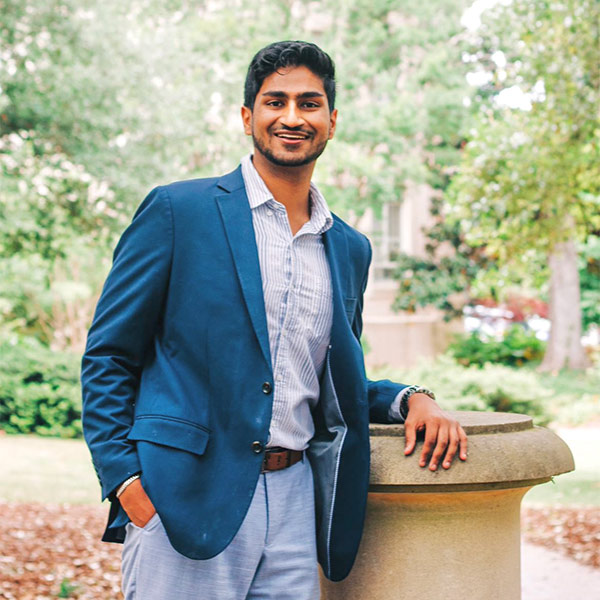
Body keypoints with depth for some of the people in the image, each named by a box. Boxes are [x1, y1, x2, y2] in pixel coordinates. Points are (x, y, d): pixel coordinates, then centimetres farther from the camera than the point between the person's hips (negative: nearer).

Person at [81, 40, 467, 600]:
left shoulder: (350, 248, 14)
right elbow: (107, 356, -1)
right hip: (185, 501, -4)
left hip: (294, 502, 4)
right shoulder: (177, 211, -1)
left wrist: (410, 399, 4)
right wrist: (126, 480, -10)